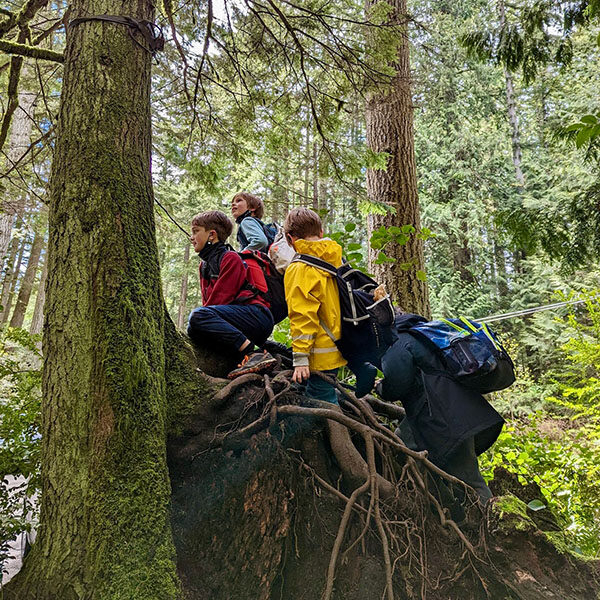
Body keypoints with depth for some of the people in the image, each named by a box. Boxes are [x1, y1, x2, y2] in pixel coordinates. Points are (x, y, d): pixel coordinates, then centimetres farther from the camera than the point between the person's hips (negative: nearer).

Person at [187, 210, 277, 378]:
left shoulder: (230, 258, -5)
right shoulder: (204, 265, 23)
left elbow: (222, 298, -13)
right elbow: (208, 300, 18)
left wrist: (200, 318, -12)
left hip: (256, 316, -9)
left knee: (197, 316, -26)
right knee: (193, 330, -10)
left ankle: (252, 354, -30)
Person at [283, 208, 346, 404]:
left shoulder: (299, 269, -14)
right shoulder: (336, 261, 8)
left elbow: (302, 316, -19)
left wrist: (300, 358, -17)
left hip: (321, 355, -8)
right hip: (337, 349, 8)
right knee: (327, 399, 19)